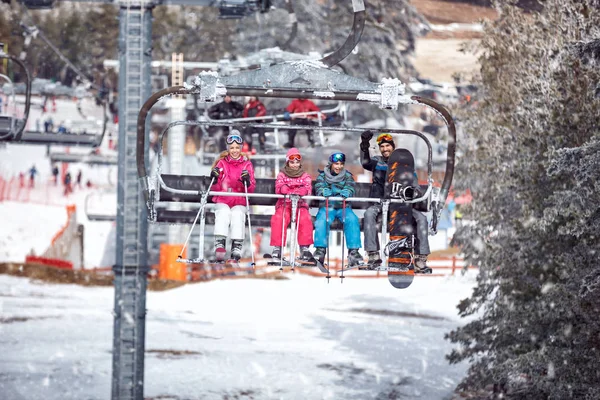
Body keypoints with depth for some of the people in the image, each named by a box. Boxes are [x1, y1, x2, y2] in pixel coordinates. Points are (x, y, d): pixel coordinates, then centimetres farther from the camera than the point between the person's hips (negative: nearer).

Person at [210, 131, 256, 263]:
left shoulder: (247, 164, 8)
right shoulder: (222, 163, 9)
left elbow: (251, 190, 2)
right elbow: (216, 189, 7)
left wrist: (247, 181, -19)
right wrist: (215, 179, -14)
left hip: (239, 203, 0)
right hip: (222, 201, 0)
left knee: (237, 216, -30)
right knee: (222, 215, -31)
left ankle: (236, 249, -34)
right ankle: (219, 244, -42)